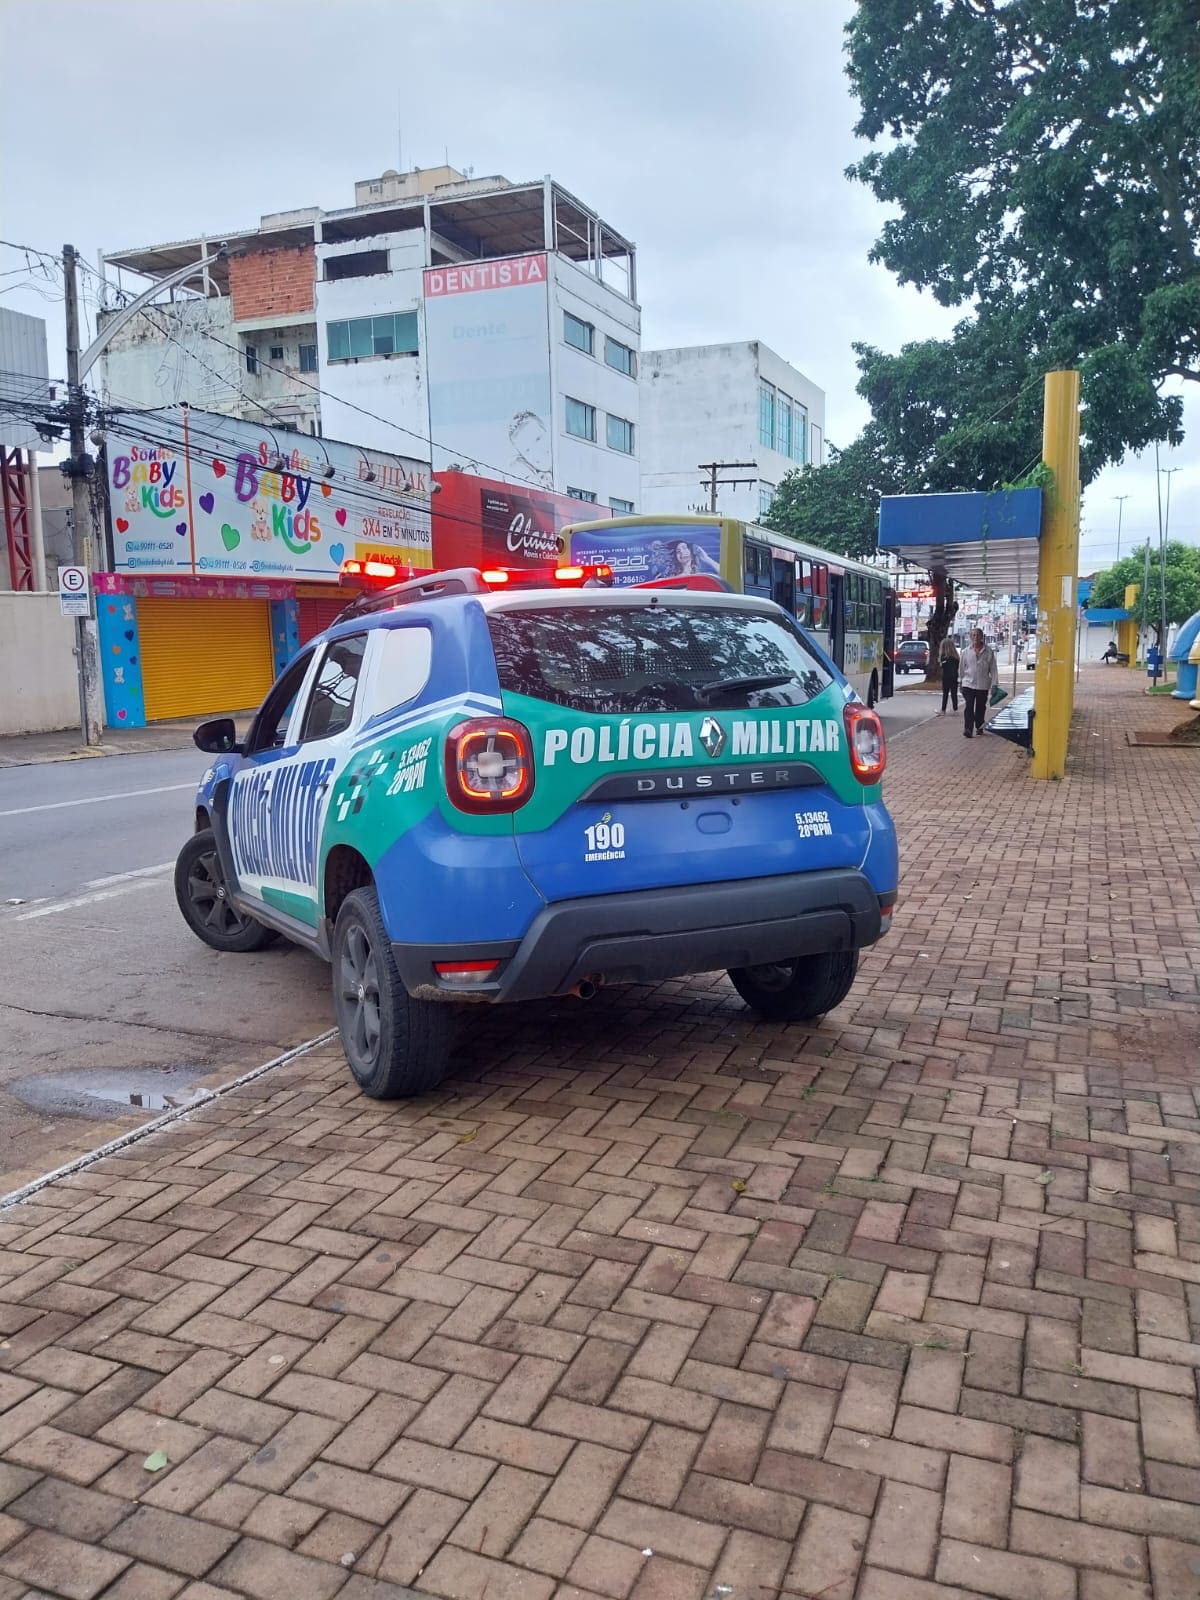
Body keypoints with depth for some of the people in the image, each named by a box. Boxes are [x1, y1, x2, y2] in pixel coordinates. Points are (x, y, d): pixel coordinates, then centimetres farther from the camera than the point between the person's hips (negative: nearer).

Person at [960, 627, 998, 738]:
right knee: (968, 707, -11)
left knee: (980, 708, 11)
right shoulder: (966, 652, 3)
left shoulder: (988, 652, 0)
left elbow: (993, 669, 1)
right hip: (968, 684, 0)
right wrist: (961, 681, 13)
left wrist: (994, 685, -2)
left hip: (983, 685, 0)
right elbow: (961, 668, 12)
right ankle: (968, 729, -15)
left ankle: (979, 727, 28)